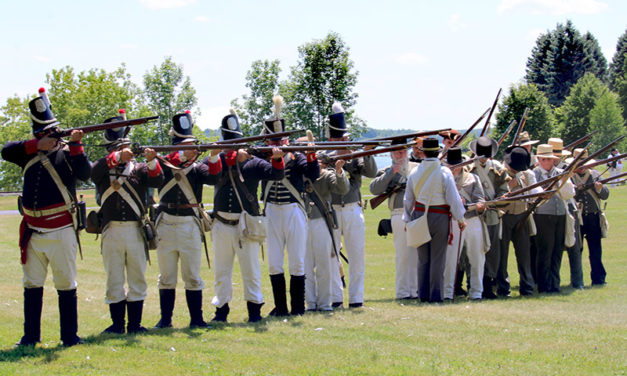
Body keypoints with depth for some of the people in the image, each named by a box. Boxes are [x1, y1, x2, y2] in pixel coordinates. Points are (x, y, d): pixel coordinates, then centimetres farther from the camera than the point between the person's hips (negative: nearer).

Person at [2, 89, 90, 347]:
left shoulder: (67, 152, 2)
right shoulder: (29, 153, 11)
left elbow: (85, 174, -14)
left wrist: (75, 145, -22)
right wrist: (36, 145, -12)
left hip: (61, 232, -3)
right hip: (32, 233, 3)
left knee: (66, 285, 0)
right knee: (32, 286, 8)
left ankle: (69, 336, 7)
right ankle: (31, 336, 16)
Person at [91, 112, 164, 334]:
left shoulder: (138, 169, 8)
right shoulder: (103, 169, 7)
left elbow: (157, 181, -9)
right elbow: (95, 172, -16)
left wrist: (152, 161, -28)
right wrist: (116, 158, -29)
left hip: (136, 231, 1)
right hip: (112, 231, -1)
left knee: (137, 280, 4)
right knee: (114, 281, 2)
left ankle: (135, 324, 11)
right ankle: (117, 324, 8)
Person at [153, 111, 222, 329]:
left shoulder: (197, 168, 5)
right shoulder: (165, 164, 5)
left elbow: (213, 178, -13)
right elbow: (156, 169, -18)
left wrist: (214, 157, -32)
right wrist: (182, 156, -33)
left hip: (190, 226, 0)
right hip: (166, 225, 0)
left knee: (192, 277, 2)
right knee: (167, 277, 6)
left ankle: (196, 318, 8)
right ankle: (165, 319, 13)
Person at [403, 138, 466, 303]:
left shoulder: (414, 173, 2)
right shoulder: (444, 172, -11)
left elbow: (408, 200, 10)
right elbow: (453, 198, -9)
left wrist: (407, 220, 22)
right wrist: (460, 218, 2)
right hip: (439, 217, -4)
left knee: (423, 258, 12)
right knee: (438, 258, 2)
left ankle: (423, 295, 13)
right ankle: (436, 295, 3)